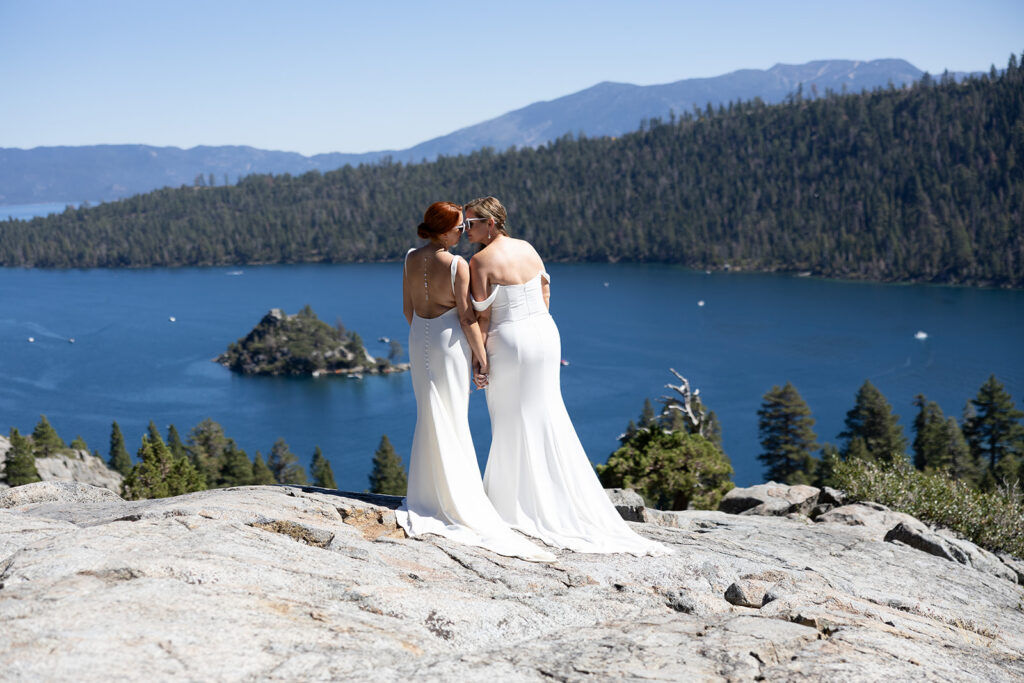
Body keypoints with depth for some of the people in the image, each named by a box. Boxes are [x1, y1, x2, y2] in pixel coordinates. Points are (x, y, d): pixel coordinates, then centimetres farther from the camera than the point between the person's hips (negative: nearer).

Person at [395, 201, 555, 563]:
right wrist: (480, 354, -4)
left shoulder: (411, 259, 0)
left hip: (419, 338, 6)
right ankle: (459, 501, 8)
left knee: (429, 416, 15)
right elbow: (467, 316, -15)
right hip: (450, 340, -6)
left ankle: (426, 495, 18)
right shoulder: (457, 265, -18)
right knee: (453, 419, 3)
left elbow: (408, 308, 7)